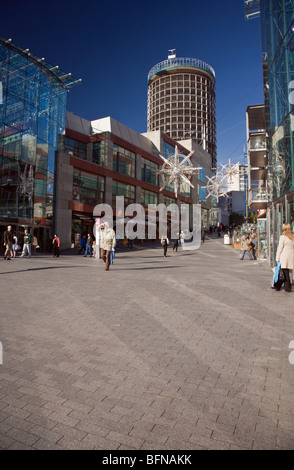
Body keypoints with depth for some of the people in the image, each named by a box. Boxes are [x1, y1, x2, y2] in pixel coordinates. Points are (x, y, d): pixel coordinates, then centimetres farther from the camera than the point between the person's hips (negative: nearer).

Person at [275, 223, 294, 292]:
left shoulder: (282, 237, -8)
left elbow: (280, 248, -7)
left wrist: (277, 258, -1)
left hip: (284, 257, -5)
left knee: (285, 272, 4)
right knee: (286, 272, 9)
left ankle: (288, 287, 10)